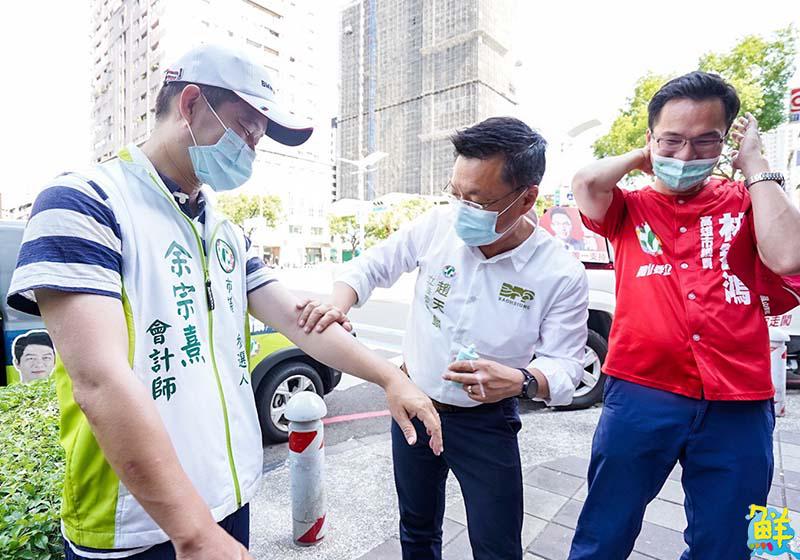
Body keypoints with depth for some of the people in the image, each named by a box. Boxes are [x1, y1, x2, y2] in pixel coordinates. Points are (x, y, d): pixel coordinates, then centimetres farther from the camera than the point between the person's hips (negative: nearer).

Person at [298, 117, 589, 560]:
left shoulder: (561, 274, -19)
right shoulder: (439, 225, -13)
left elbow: (564, 366, -14)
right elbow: (373, 265, -1)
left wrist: (520, 381, -36)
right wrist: (338, 304, -20)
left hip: (485, 424, -2)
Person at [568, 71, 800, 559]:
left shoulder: (746, 202, 8)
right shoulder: (630, 208, 6)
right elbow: (585, 182, -14)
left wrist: (755, 163, -2)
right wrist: (642, 158, 4)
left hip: (738, 405, 2)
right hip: (640, 394, -2)